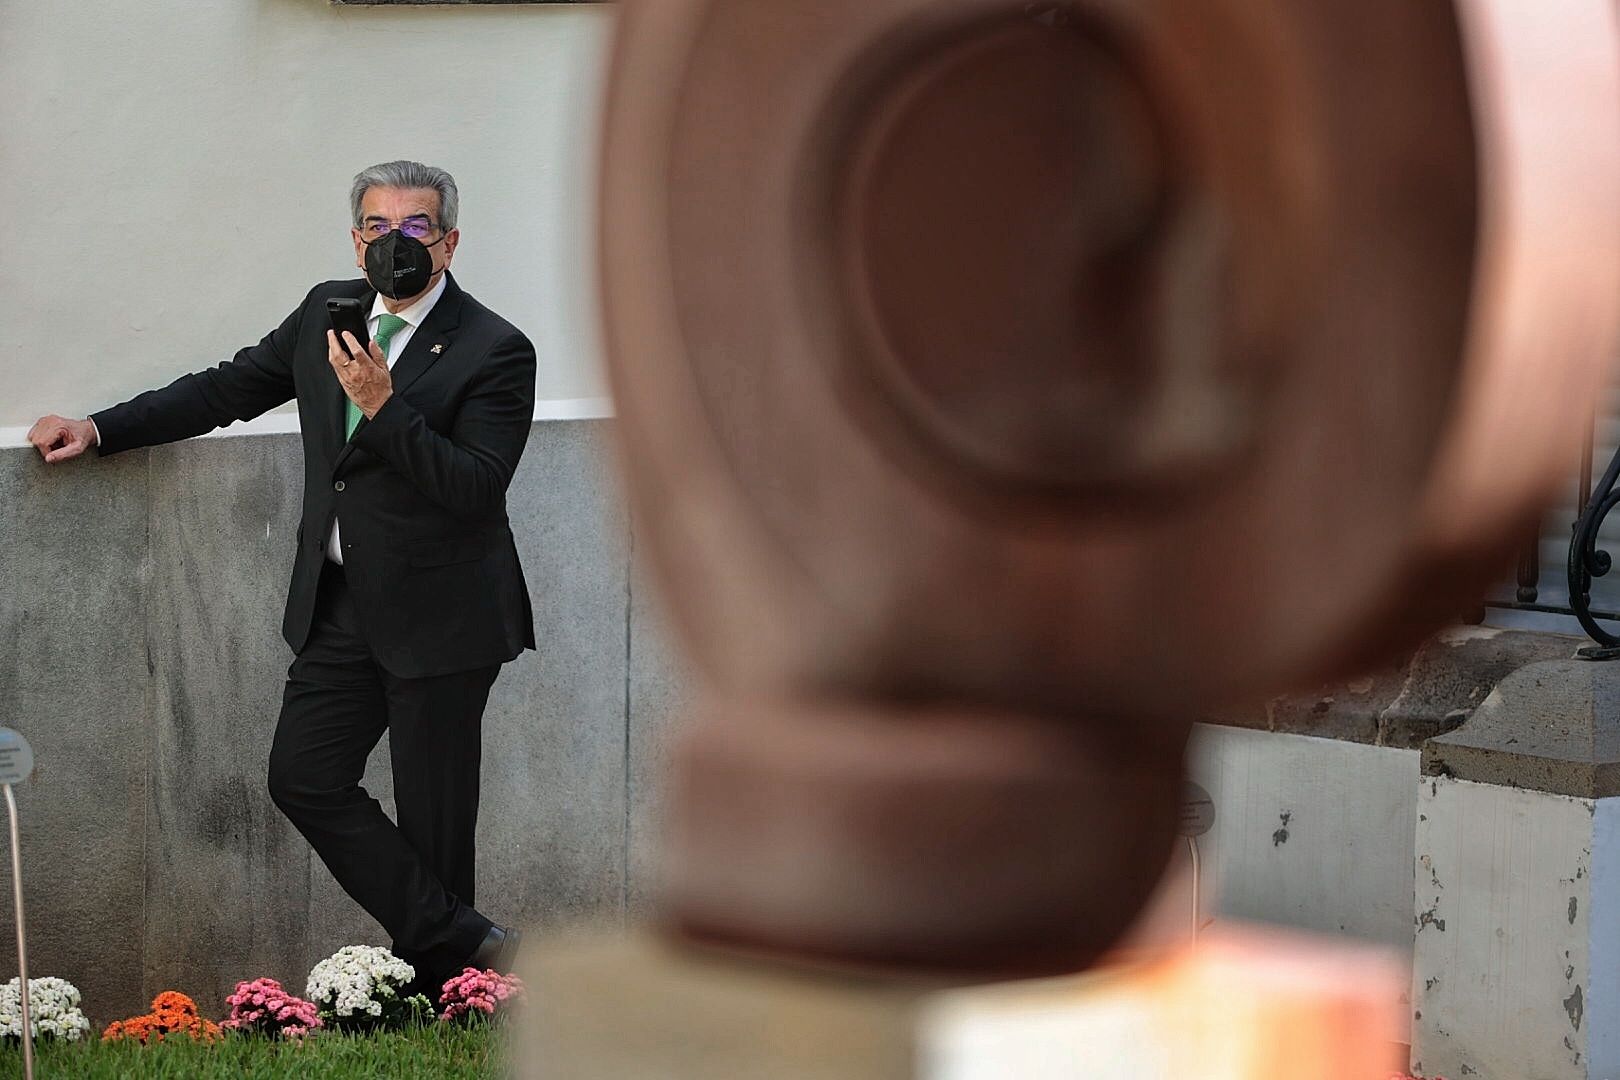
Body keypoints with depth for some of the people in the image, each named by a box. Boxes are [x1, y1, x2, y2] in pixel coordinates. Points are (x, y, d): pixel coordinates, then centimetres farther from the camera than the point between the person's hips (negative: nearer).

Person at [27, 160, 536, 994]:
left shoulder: (495, 352, -12)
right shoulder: (329, 310, 7)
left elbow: (477, 488, -20)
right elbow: (230, 388, 17)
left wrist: (383, 406, -28)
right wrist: (100, 430, 12)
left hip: (437, 614, -7)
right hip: (342, 604, 7)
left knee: (432, 810, -1)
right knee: (304, 777, 2)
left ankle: (436, 988, 12)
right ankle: (468, 942, 5)